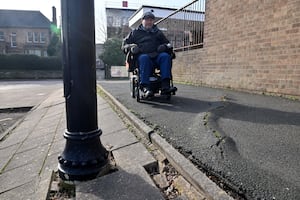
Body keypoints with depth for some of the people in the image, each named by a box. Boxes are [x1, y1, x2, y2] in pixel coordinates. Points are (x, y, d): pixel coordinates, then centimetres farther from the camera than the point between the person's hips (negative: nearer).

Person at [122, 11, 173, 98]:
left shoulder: (158, 32, 31)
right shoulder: (135, 32, 24)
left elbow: (167, 43, 32)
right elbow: (124, 44, 19)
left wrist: (164, 46, 6)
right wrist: (131, 47, -6)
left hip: (157, 55, 2)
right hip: (142, 54, -2)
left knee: (166, 56, -31)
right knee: (144, 58, -39)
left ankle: (165, 85, -42)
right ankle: (145, 87, -48)